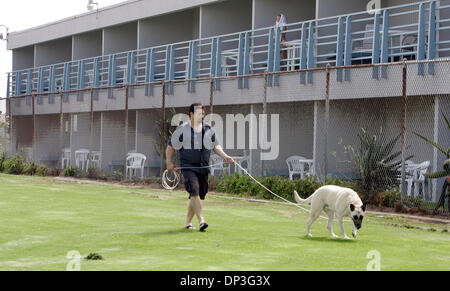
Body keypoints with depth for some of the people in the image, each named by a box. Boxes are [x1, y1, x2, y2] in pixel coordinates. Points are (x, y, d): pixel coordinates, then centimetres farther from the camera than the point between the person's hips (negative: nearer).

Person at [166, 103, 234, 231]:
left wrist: (224, 156, -1)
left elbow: (216, 145, 16)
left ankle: (188, 222, 20)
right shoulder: (182, 129, -1)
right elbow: (170, 146, 6)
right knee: (194, 191, -23)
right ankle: (201, 221, -26)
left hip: (203, 168, 5)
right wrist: (169, 162, -2)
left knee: (199, 195, 6)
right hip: (188, 167, -5)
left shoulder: (208, 129, 11)